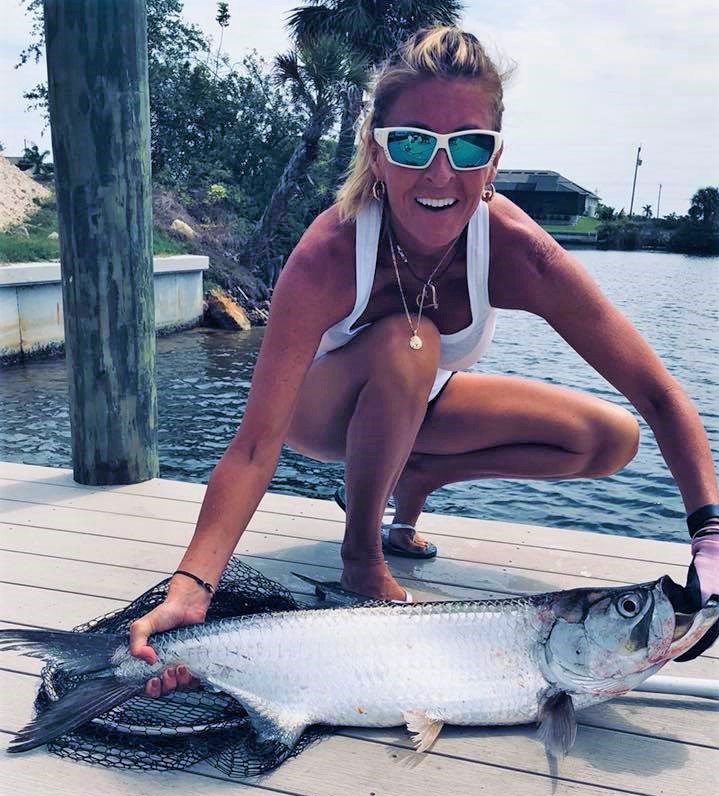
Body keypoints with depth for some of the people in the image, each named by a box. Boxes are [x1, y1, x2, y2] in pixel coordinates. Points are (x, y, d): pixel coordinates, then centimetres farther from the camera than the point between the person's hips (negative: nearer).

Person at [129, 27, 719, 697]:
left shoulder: (515, 251, -28)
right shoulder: (328, 256, -35)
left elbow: (659, 397, -25)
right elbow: (254, 448, -36)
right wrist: (191, 589, -48)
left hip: (416, 405, 4)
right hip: (316, 413, -3)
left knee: (612, 441, -10)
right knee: (405, 340, -37)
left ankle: (410, 481, 5)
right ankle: (361, 550, -14)